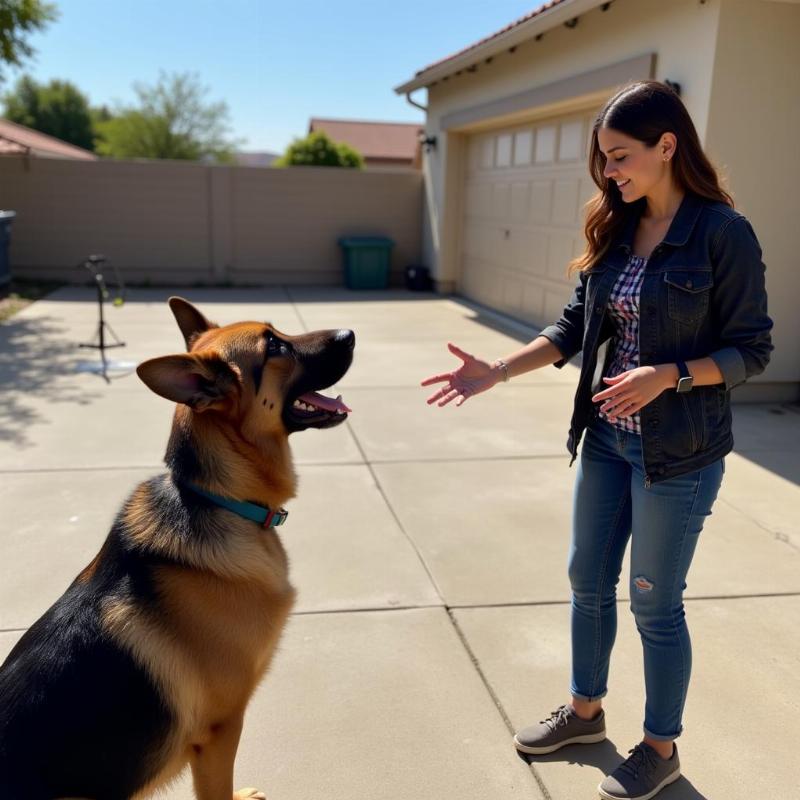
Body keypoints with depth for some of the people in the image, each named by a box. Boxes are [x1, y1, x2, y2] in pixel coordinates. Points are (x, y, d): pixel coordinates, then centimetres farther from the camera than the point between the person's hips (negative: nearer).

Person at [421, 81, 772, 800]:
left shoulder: (723, 233, -13)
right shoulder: (616, 229, 4)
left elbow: (752, 349, -10)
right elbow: (575, 325, 5)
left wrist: (668, 376, -25)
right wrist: (497, 372, -6)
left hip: (678, 450, -6)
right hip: (607, 438, 6)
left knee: (655, 603, 7)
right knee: (589, 580, 17)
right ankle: (586, 710, 40)